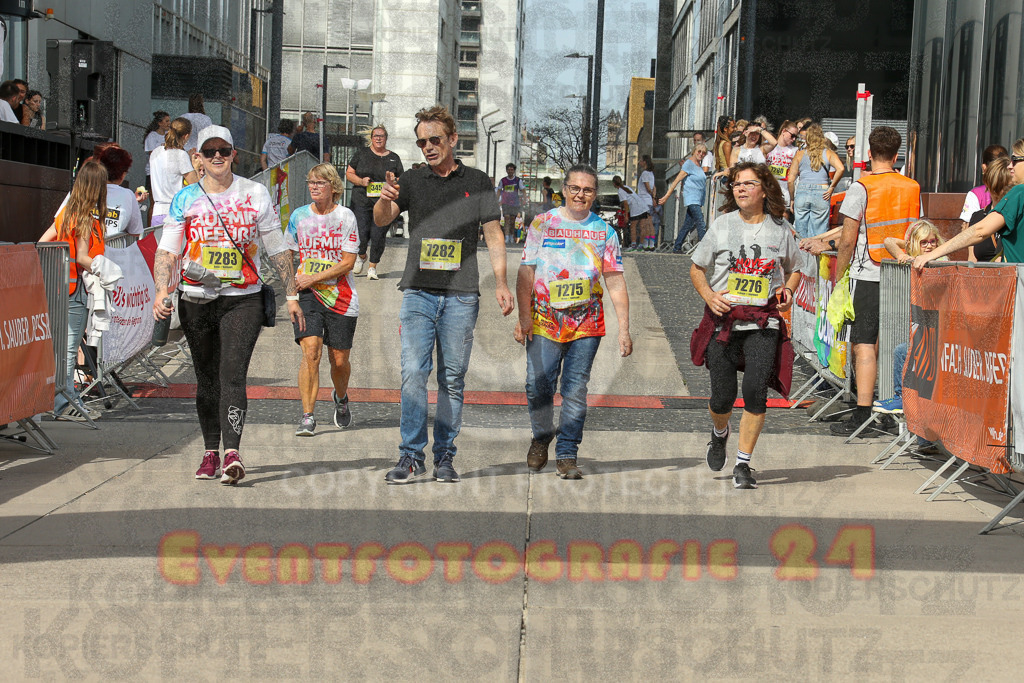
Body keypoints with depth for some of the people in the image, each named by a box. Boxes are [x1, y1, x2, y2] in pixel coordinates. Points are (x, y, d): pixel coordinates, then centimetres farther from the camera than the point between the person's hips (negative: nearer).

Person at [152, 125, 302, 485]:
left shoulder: (255, 194, 4)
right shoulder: (185, 199, 6)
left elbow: (277, 248, 10)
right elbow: (167, 250, 3)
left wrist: (291, 295, 9)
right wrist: (161, 291, -13)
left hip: (243, 298, -2)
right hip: (196, 298, 2)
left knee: (232, 373, -15)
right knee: (206, 378, 9)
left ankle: (232, 453, -22)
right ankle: (211, 453, 19)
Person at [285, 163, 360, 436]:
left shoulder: (346, 217, -4)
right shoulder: (299, 216, 5)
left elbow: (347, 263, -8)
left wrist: (313, 278, -13)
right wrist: (293, 286, 8)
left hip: (340, 298, -1)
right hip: (306, 295, 1)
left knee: (339, 359, 6)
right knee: (310, 352, -17)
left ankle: (341, 398, 38)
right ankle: (307, 417, -15)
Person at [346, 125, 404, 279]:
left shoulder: (394, 158, 12)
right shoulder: (361, 153, 9)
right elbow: (349, 173, 10)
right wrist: (361, 181, -8)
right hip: (361, 201, -1)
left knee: (378, 235, -6)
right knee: (361, 233, -9)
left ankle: (372, 266, 10)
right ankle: (362, 256, 23)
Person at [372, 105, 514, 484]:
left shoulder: (477, 182, 8)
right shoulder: (412, 181, 9)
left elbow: (493, 235, 8)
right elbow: (381, 219, -3)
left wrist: (501, 283, -1)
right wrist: (384, 200, -26)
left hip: (461, 295, 0)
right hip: (418, 292, 0)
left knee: (452, 379, 4)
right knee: (413, 373, -9)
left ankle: (445, 457, 10)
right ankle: (411, 456, -5)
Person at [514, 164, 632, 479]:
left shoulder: (605, 231, 8)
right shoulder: (542, 223, 6)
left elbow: (615, 282, 7)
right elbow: (526, 272, 5)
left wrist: (624, 328, 0)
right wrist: (523, 316, -4)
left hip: (587, 324, 1)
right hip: (544, 322, 0)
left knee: (575, 391, -2)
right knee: (538, 387, -3)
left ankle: (567, 455, 6)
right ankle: (541, 438, 23)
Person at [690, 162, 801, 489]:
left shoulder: (781, 228, 5)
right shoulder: (723, 224, 3)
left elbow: (794, 269, 20)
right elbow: (697, 268, 11)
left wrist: (787, 291, -1)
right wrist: (709, 296, -7)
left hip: (764, 321, 0)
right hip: (723, 318, 0)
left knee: (756, 391, -16)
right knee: (722, 397, 0)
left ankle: (743, 464, -3)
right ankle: (719, 434, 37)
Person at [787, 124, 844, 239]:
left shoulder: (800, 155, 7)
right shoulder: (828, 154, 5)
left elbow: (790, 180, 5)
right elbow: (840, 168, -13)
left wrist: (792, 199, 16)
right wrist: (831, 187, -2)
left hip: (801, 192, 1)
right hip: (821, 194, -1)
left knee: (801, 236, 7)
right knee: (818, 236, 2)